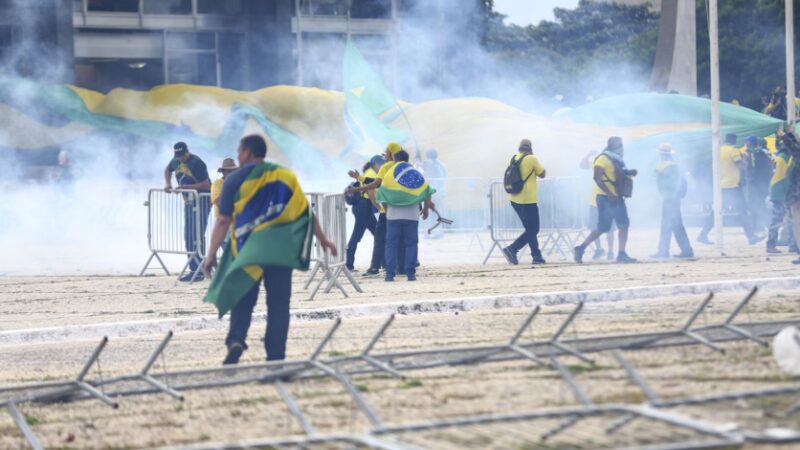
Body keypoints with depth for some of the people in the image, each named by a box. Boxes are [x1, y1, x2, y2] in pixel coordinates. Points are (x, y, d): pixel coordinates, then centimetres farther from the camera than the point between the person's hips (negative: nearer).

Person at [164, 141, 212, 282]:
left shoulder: (197, 163, -20)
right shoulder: (176, 161, 3)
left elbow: (206, 185, -23)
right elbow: (168, 170, 25)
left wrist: (186, 187, -26)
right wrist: (168, 184, 7)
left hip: (202, 200, -9)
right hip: (188, 201, 9)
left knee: (198, 236, -13)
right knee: (188, 237, 9)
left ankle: (199, 271, -14)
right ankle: (193, 269, 15)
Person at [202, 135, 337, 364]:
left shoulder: (235, 179, -1)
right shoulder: (284, 176, 6)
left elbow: (223, 221, -5)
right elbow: (305, 210, 4)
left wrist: (212, 254, -3)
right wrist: (322, 239, 11)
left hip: (247, 250, -1)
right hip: (280, 250, 1)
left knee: (243, 300, 10)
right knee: (278, 303, 6)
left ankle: (236, 339, -14)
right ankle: (276, 356, 2)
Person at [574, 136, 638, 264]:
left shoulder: (617, 160, 16)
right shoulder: (603, 159, -11)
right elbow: (597, 177, -20)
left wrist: (629, 173, 8)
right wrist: (609, 193, -26)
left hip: (617, 198, 8)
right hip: (605, 198, -8)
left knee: (624, 225, -1)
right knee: (602, 228, -6)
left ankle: (622, 254, 1)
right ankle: (580, 250, 3)